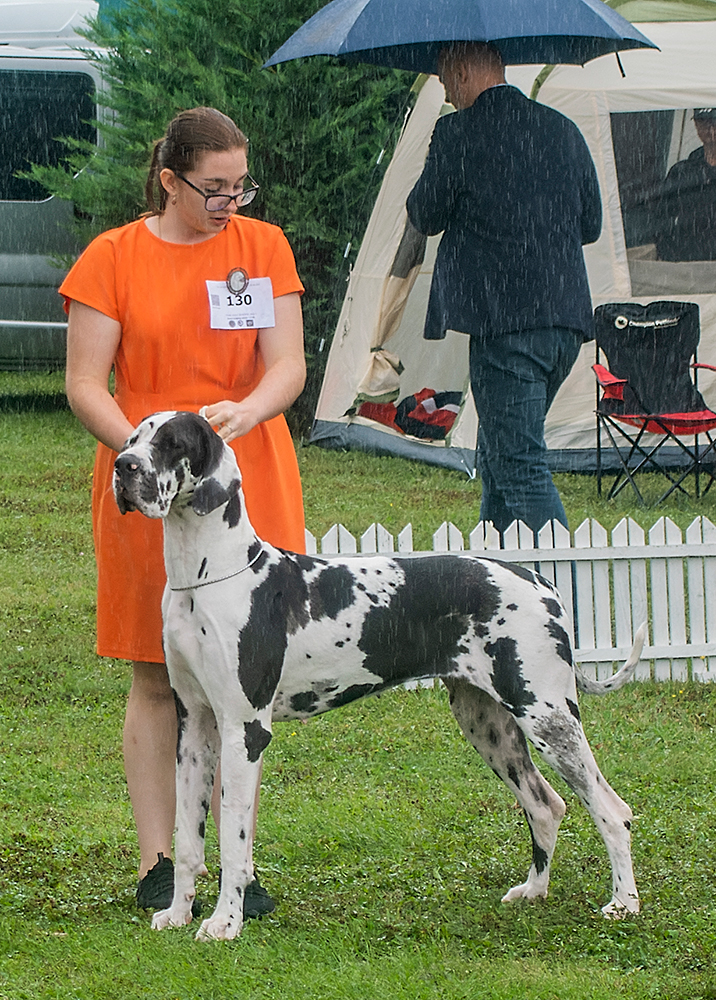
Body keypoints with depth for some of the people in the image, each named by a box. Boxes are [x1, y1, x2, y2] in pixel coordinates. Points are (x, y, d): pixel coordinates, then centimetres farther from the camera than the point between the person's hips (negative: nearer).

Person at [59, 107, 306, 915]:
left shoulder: (263, 246, 6)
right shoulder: (112, 257, 0)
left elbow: (288, 367, 0)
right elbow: (84, 385, -3)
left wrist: (244, 412, -22)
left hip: (251, 486, 2)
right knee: (157, 679, 3)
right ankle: (156, 863, 9)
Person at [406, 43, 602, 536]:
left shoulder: (458, 133, -7)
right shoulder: (563, 130, 12)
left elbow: (426, 217, 3)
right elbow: (591, 224, 17)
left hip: (504, 320, -7)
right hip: (567, 319, 7)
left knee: (521, 467, -8)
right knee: (498, 456, 20)